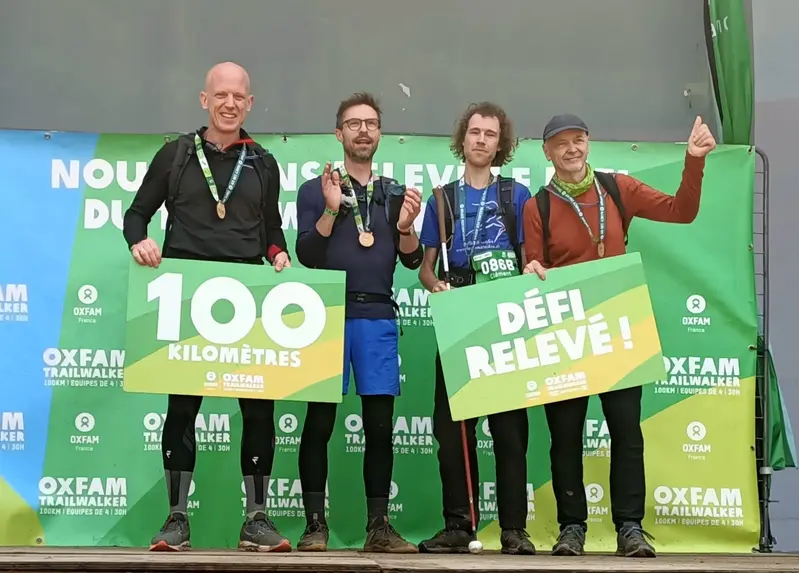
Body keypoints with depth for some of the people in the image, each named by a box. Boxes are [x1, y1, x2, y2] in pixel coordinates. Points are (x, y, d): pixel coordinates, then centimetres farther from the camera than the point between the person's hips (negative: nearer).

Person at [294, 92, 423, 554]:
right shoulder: (316, 190, 7)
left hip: (378, 317, 3)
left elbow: (412, 260, 10)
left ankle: (379, 527, 7)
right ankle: (316, 524, 2)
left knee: (380, 425, 1)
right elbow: (307, 256, -2)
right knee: (320, 422, -4)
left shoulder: (395, 194, 15)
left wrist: (406, 226, -9)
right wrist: (331, 209, -15)